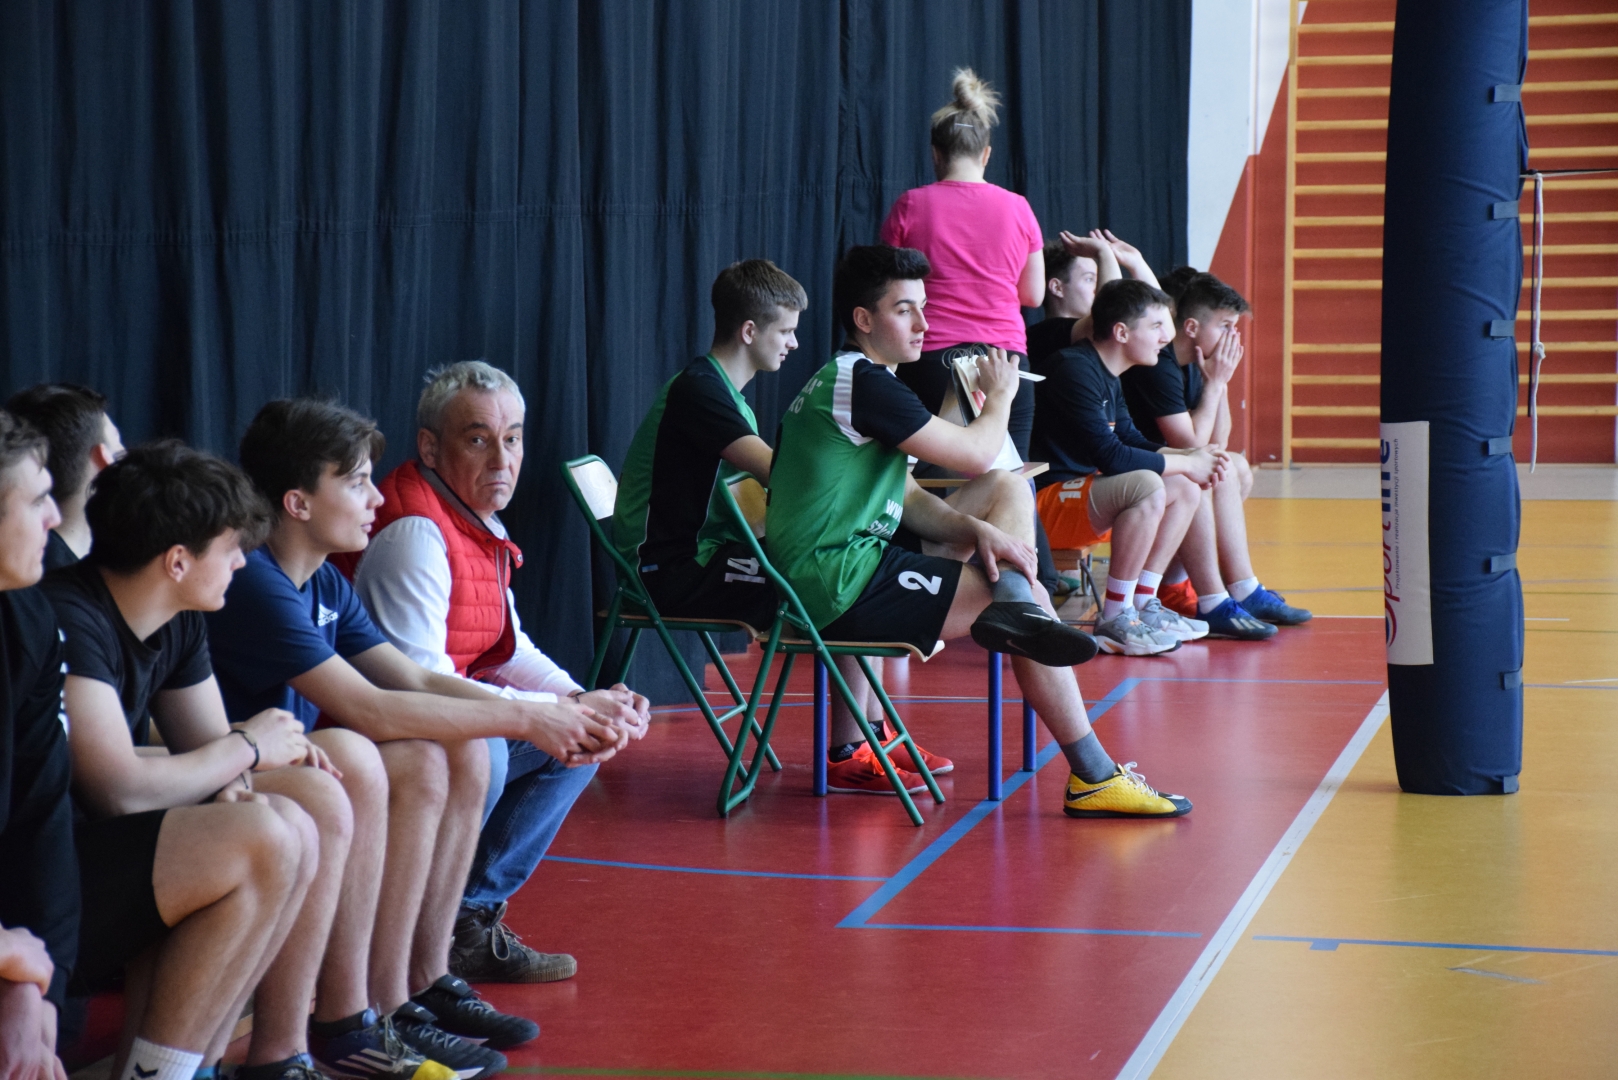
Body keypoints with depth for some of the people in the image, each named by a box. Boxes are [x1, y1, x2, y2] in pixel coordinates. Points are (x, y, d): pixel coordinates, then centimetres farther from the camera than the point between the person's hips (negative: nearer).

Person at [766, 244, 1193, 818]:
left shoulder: (846, 379, 18)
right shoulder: (864, 380, -14)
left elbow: (906, 498, 14)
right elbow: (976, 453, -10)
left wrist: (975, 528, -4)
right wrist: (1000, 395, 11)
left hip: (835, 564, 10)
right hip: (839, 585, -10)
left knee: (1010, 490, 14)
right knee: (1034, 598, -11)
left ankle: (1013, 601, -15)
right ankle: (1093, 778, -8)